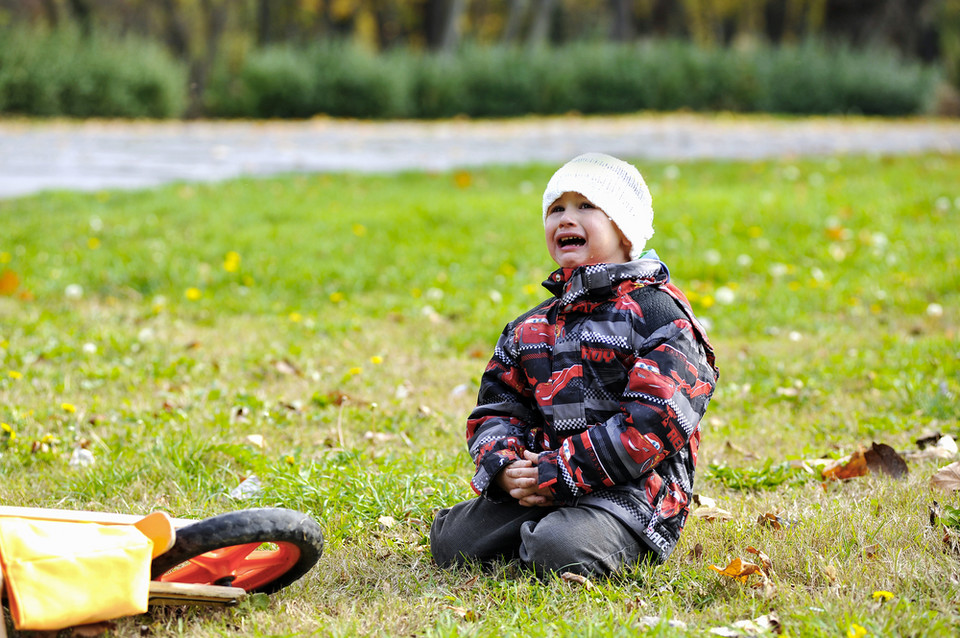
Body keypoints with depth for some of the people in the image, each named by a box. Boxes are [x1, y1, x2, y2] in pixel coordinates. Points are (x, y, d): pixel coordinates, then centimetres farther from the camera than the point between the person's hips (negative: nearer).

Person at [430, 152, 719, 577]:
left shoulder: (656, 312, -5)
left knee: (560, 551, -33)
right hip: (540, 483, 6)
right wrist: (504, 469, -7)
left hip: (629, 488, -6)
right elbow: (496, 408, 18)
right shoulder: (532, 327, 19)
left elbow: (654, 420, -16)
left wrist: (558, 473, -18)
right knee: (449, 539, -9)